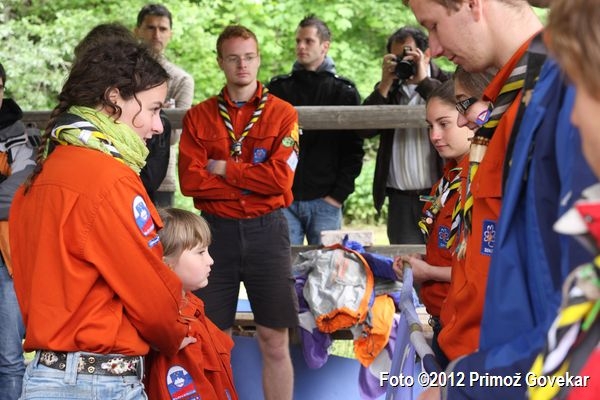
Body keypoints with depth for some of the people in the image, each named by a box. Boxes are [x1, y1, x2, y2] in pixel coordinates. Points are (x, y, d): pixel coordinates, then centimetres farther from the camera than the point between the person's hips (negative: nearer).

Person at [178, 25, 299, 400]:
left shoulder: (282, 114, 3)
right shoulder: (199, 116, 6)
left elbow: (280, 178, -10)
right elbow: (190, 180, -6)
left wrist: (224, 169, -8)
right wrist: (252, 182, -10)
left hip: (267, 231, -1)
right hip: (216, 230, 1)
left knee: (275, 342, 1)